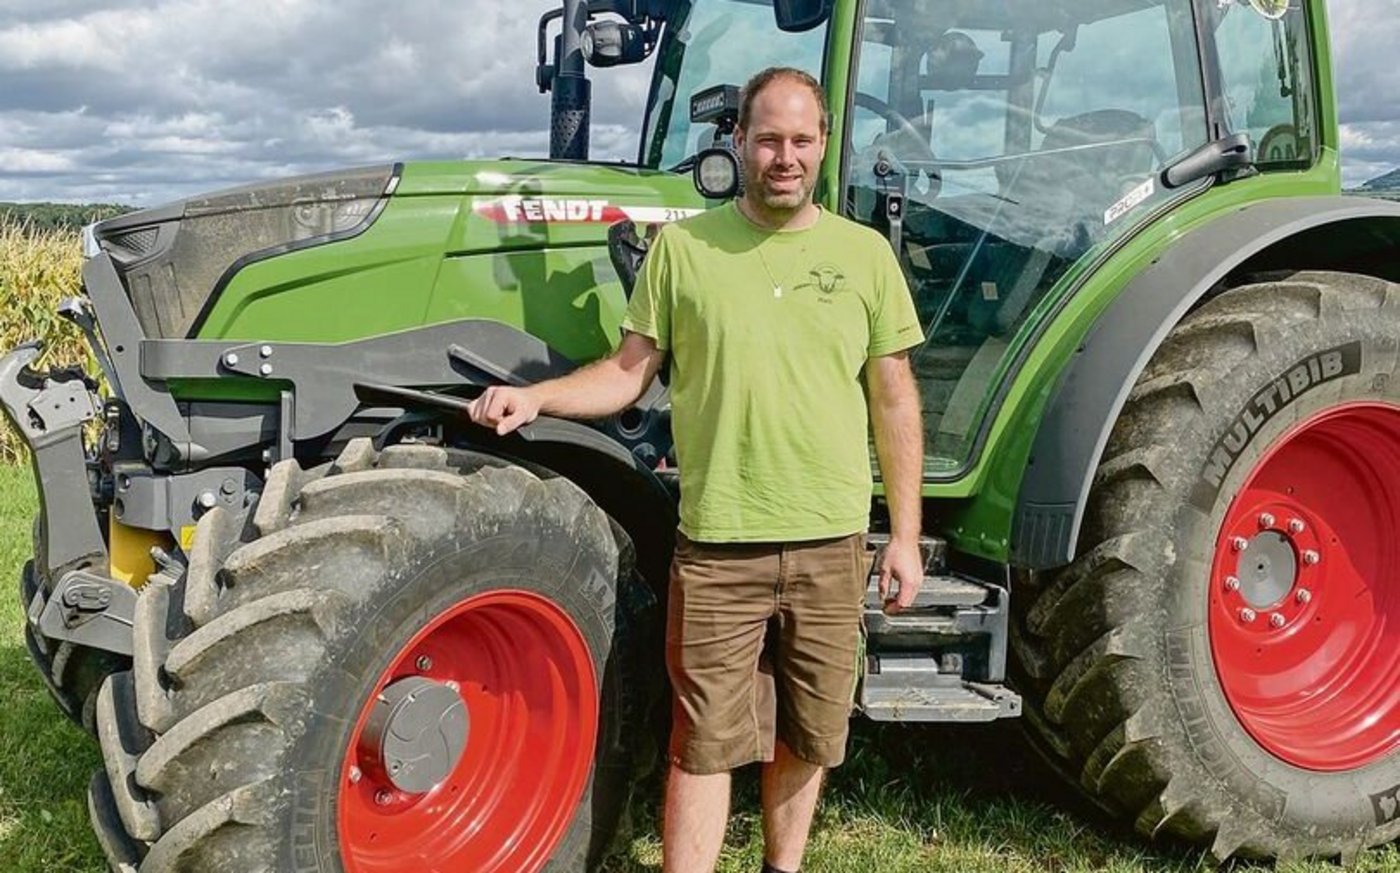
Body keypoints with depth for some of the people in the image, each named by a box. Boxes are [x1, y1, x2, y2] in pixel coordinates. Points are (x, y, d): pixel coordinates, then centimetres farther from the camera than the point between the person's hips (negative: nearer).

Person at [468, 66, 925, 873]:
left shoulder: (864, 253, 3)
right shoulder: (683, 246, 0)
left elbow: (895, 401, 6)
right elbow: (630, 372, 3)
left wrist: (906, 534, 4)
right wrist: (536, 397, -14)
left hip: (831, 542, 2)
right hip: (718, 541, -2)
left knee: (807, 732, 15)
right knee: (706, 738, 3)